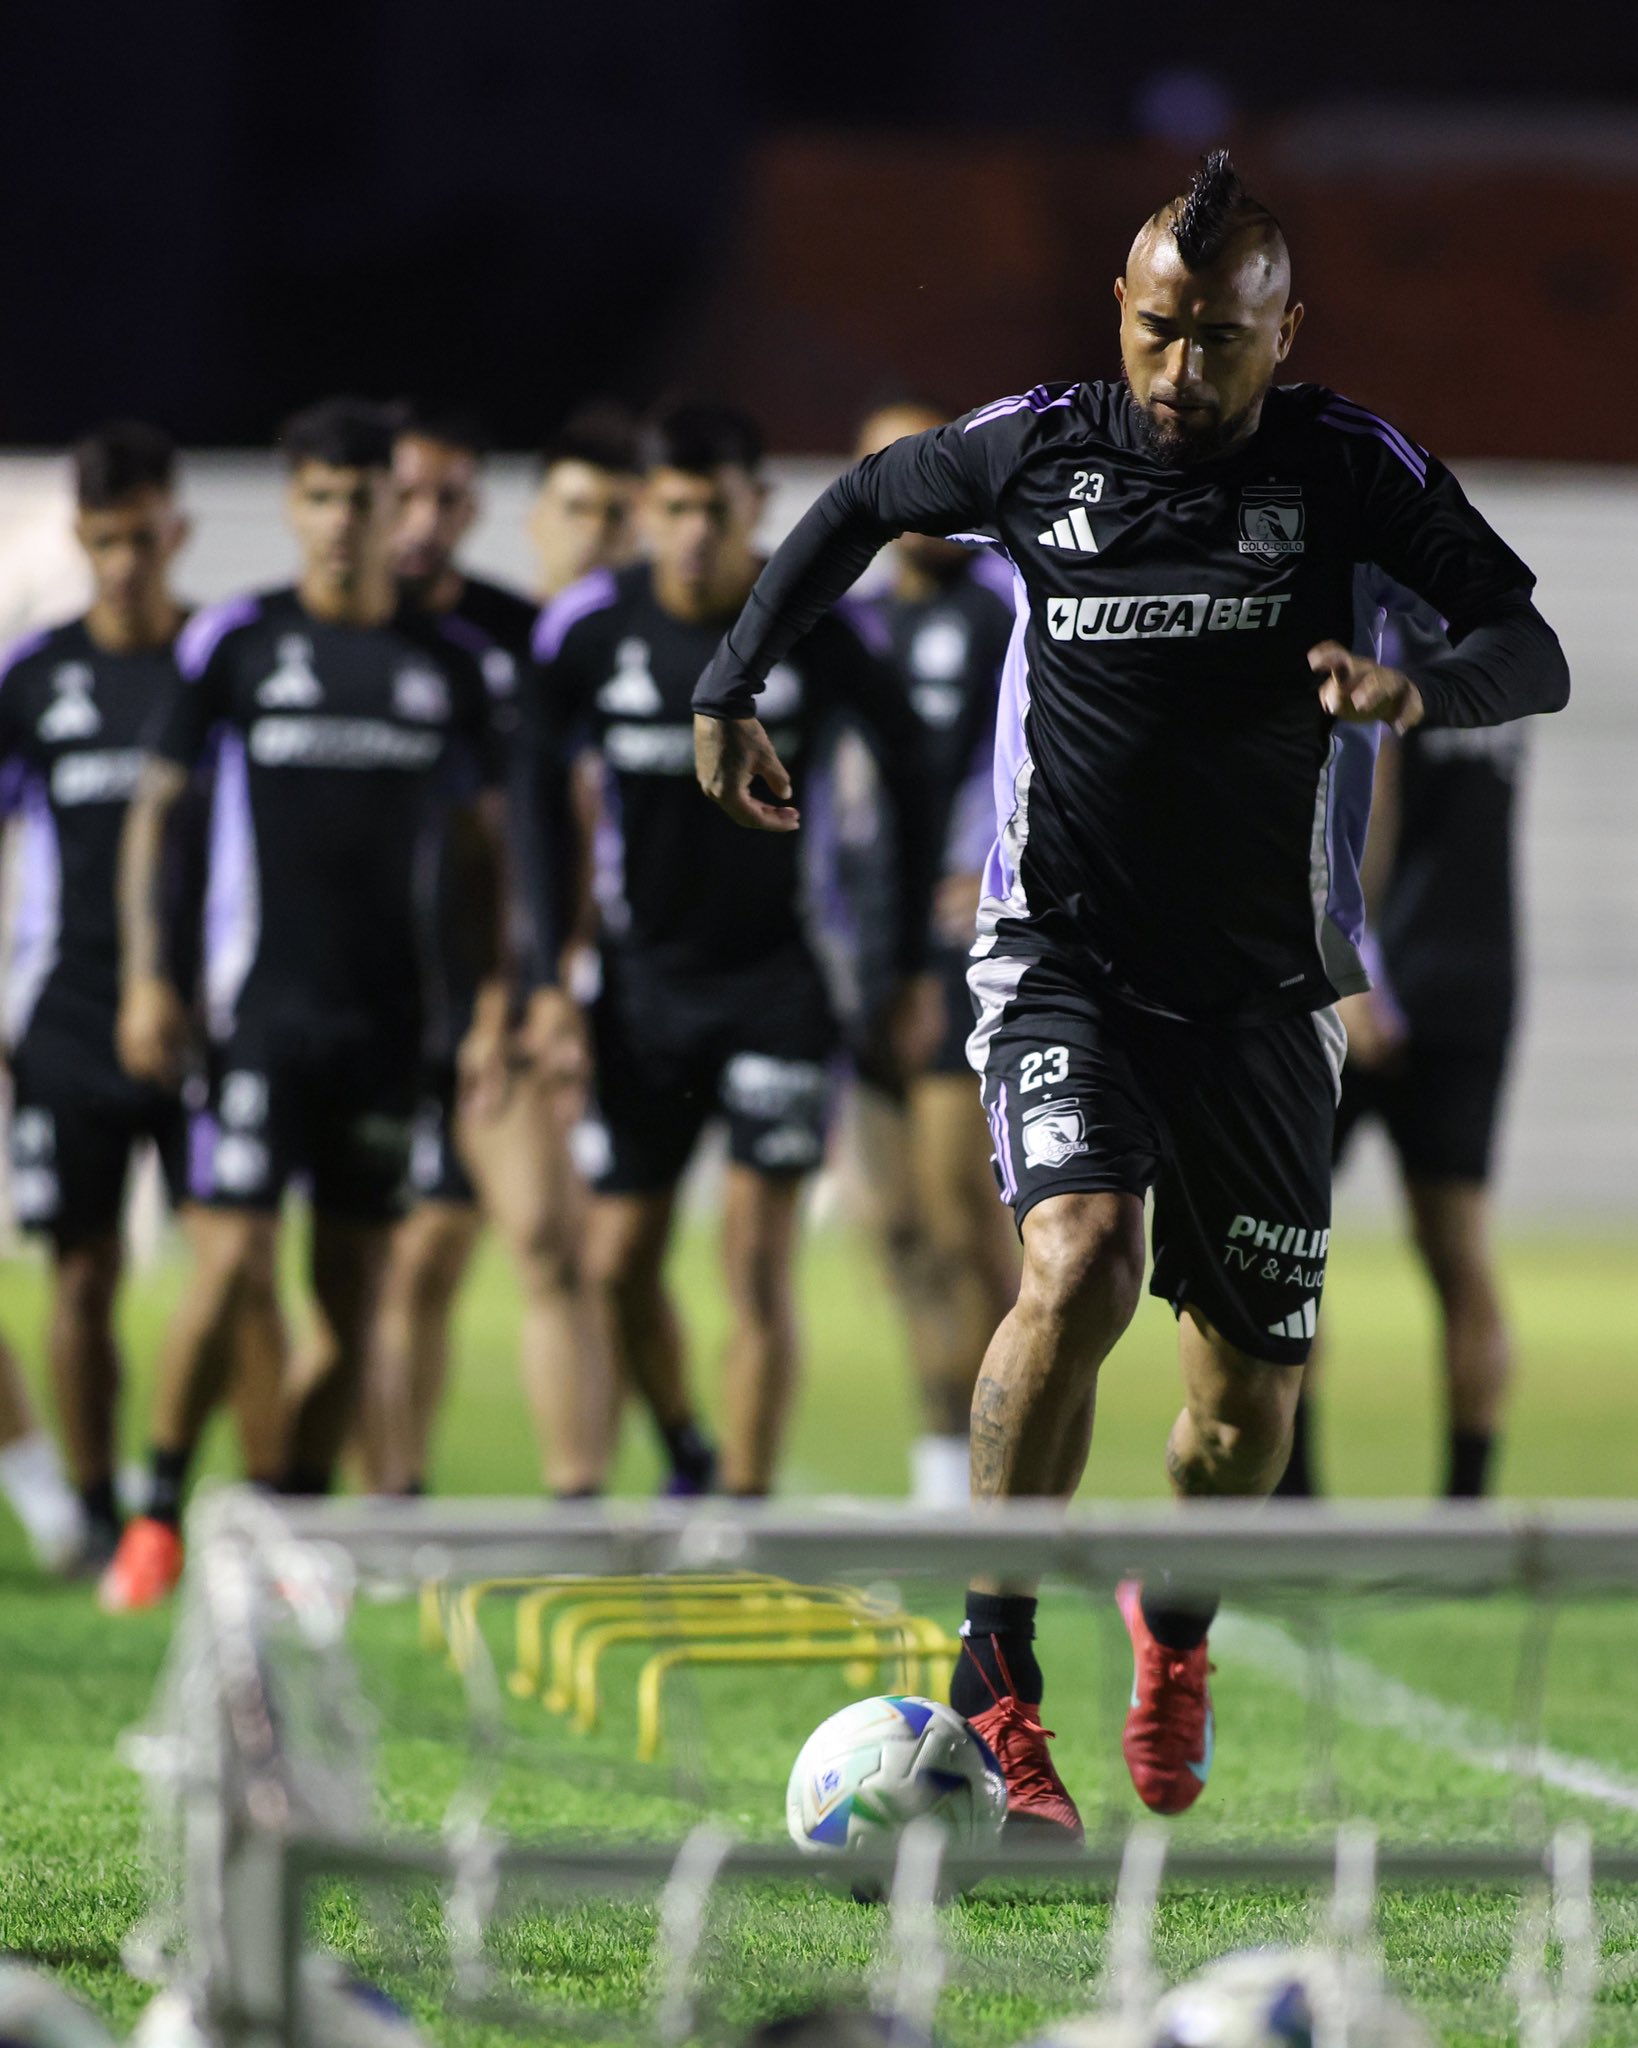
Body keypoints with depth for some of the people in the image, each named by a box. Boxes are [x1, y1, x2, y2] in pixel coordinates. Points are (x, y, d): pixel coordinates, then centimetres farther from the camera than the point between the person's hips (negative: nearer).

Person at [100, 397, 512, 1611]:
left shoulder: (449, 661, 7)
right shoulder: (236, 643, 0)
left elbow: (489, 838, 14)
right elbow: (155, 805, 5)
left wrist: (495, 1000, 7)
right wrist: (145, 977, -3)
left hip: (387, 1012, 3)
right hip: (260, 1001, -3)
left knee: (355, 1290, 3)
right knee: (233, 1268, -13)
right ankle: (161, 1512, 2)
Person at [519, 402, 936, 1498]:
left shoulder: (818, 623, -11)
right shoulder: (591, 624, -6)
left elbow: (912, 771, 1)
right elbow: (538, 796, 5)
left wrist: (911, 957, 1)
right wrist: (550, 973, 1)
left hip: (781, 974, -3)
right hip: (647, 977, 3)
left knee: (758, 1258, -11)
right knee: (619, 1263, 6)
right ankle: (684, 1457, 32)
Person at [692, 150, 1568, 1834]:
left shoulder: (1349, 468, -6)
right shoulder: (1039, 446, -3)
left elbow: (1534, 653, -9)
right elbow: (858, 506, 17)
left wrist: (1416, 693, -30)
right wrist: (729, 691, 15)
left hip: (1261, 989, 1)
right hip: (1065, 956, -1)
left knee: (1250, 1393, 5)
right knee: (1078, 1262, -27)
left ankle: (1176, 1630, 39)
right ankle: (992, 1686, -20)